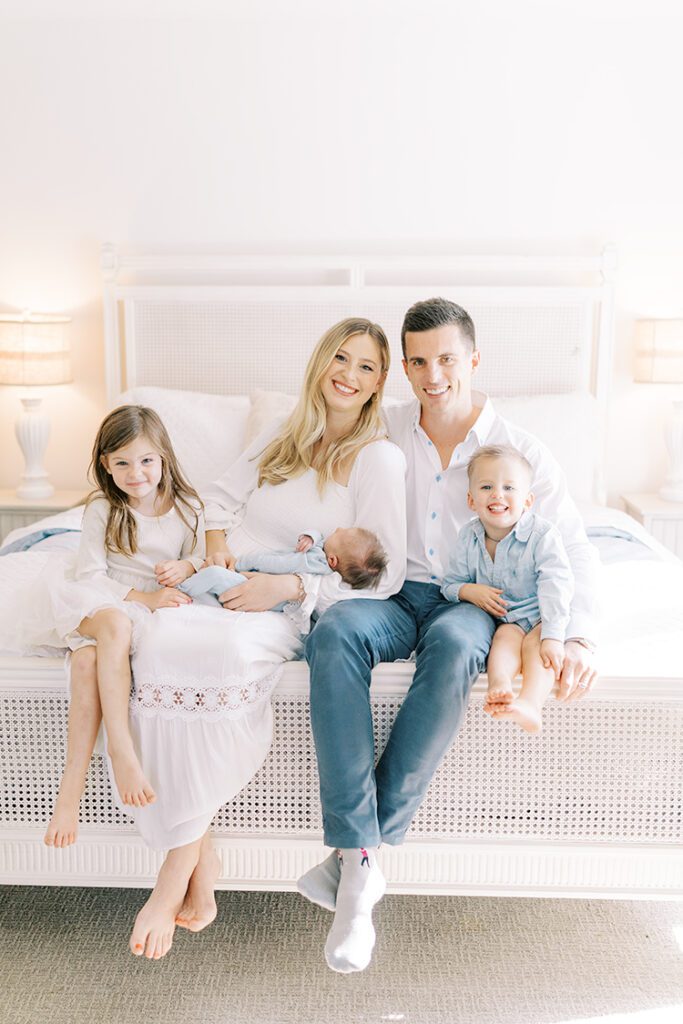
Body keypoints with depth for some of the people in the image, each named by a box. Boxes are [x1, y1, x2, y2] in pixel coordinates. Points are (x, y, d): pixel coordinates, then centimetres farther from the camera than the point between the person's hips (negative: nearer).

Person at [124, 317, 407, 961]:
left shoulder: (379, 457, 0)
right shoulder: (283, 436, 19)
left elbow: (385, 573, -7)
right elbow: (222, 494, 27)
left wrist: (288, 586, -17)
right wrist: (218, 538, 3)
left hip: (286, 612, -4)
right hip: (221, 586, 5)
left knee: (218, 649, -38)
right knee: (160, 638, -30)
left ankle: (178, 870, -24)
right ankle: (200, 859, -23)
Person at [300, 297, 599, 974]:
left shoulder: (520, 451, 0)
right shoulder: (384, 433, 6)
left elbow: (572, 551, 0)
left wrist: (577, 640, -16)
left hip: (471, 602, -1)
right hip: (396, 592, 2)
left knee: (452, 643, -40)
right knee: (334, 632, -34)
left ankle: (361, 847, -28)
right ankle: (360, 868, -33)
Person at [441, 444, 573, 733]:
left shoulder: (542, 535, -15)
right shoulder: (468, 539, -3)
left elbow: (555, 588, -22)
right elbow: (451, 583, 9)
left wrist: (553, 637, -32)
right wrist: (469, 591, -16)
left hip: (543, 616, -2)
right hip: (501, 618, 2)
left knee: (536, 642, -31)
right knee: (507, 635, -29)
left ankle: (529, 704, -52)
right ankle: (499, 687, -56)